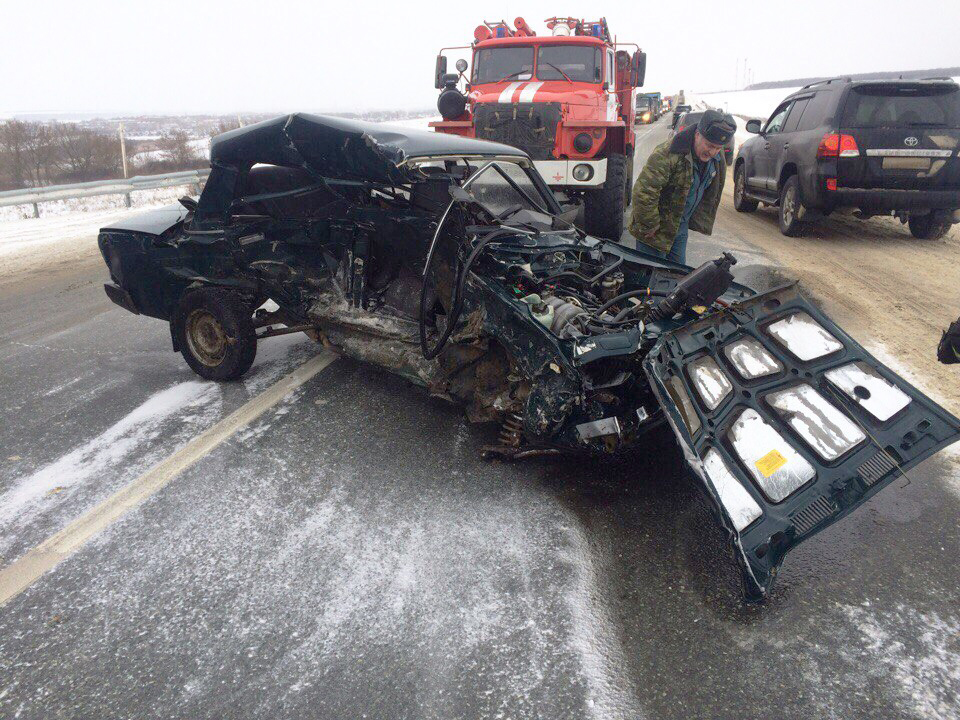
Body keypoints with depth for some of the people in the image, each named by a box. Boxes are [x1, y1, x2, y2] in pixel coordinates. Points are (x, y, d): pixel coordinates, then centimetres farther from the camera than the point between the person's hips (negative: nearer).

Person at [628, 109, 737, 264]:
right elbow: (644, 192, -30)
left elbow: (712, 193, 16)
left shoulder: (717, 157, -2)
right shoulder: (668, 154, -29)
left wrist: (699, 219, 15)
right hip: (658, 227, -7)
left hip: (682, 226, 7)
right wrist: (649, 226, -23)